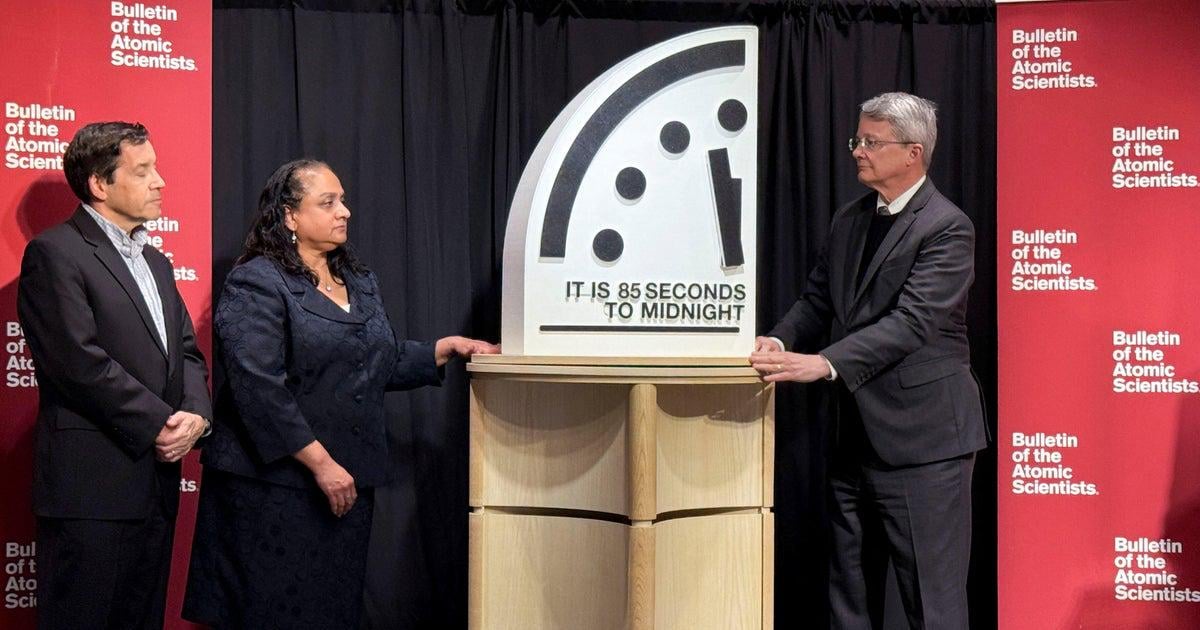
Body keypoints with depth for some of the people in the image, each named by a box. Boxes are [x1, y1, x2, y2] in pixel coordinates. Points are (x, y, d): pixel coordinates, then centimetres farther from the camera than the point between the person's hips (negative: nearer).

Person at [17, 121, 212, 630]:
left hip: (157, 478, 8)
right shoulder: (55, 253, -7)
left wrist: (195, 413, -4)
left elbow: (187, 352, 16)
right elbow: (82, 362, -17)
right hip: (92, 485, -8)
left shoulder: (156, 262, 19)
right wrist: (160, 424, -14)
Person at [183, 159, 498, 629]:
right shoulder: (256, 284, -10)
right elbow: (259, 388, -19)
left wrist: (445, 349, 9)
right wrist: (321, 462, -20)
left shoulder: (361, 284, 15)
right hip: (275, 484, -7)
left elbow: (385, 361, 23)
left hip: (347, 484, 7)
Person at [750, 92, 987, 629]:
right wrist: (782, 341, -7)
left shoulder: (947, 228, -13)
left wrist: (824, 363, -31)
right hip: (855, 438, 8)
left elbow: (912, 322, -23)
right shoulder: (848, 222, 13)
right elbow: (817, 300, 13)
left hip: (921, 438, -8)